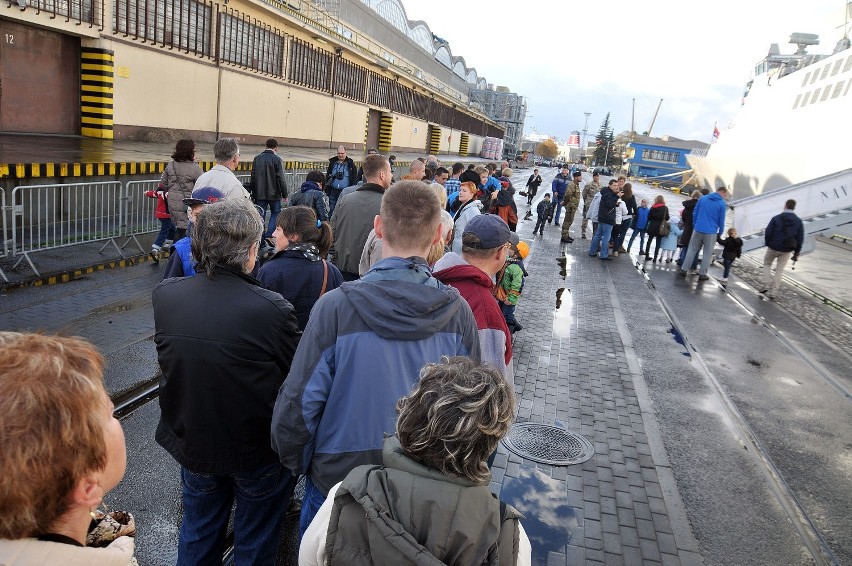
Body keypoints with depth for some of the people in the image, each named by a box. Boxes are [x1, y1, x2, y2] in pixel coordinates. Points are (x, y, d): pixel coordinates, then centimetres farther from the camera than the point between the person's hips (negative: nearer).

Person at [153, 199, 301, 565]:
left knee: (197, 537, 28)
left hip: (191, 443, 4)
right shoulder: (272, 309, -30)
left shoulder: (164, 295, -15)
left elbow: (168, 362, -1)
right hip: (258, 452, -4)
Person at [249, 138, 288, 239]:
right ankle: (269, 235, -1)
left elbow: (253, 177, 9)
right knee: (275, 213, 11)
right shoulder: (276, 159, -9)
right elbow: (281, 179, -11)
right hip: (273, 193, -4)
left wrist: (253, 193, 16)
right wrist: (284, 194, -3)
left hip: (259, 194, 4)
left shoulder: (257, 159, 6)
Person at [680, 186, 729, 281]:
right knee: (707, 253, 7)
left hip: (698, 230, 3)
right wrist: (720, 232, 7)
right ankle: (702, 274, 7)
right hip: (711, 232, -3)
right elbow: (721, 220, -3)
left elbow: (694, 213, 7)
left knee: (692, 249, 12)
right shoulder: (722, 204, -5)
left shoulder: (702, 198, 5)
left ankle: (683, 269, 9)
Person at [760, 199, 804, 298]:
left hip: (773, 248, -2)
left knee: (767, 264, 20)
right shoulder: (798, 221, -2)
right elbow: (800, 239, -1)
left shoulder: (776, 218, -11)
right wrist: (796, 253, 6)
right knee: (779, 270, 10)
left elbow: (768, 232, -10)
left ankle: (767, 285, 4)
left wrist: (768, 244, 8)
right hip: (787, 250, 2)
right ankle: (773, 292, 11)